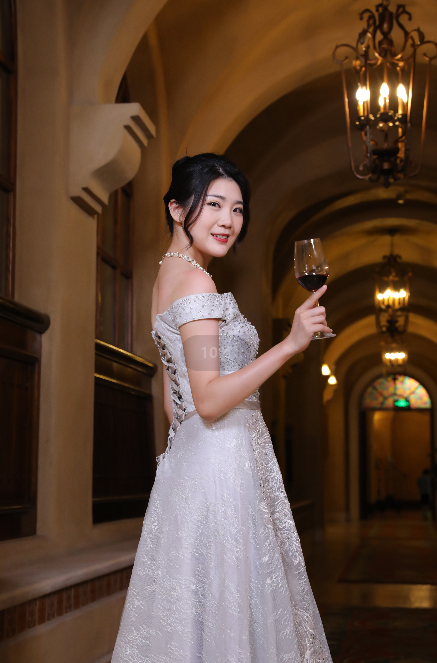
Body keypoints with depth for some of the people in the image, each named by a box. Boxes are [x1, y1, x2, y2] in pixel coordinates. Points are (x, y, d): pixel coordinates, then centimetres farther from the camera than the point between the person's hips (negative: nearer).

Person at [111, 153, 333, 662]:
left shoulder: (168, 276, 16)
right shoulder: (196, 281, -14)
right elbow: (209, 399, -21)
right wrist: (290, 344, -22)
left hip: (189, 458, 10)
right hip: (222, 463, -10)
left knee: (194, 606, 13)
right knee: (222, 609, -3)